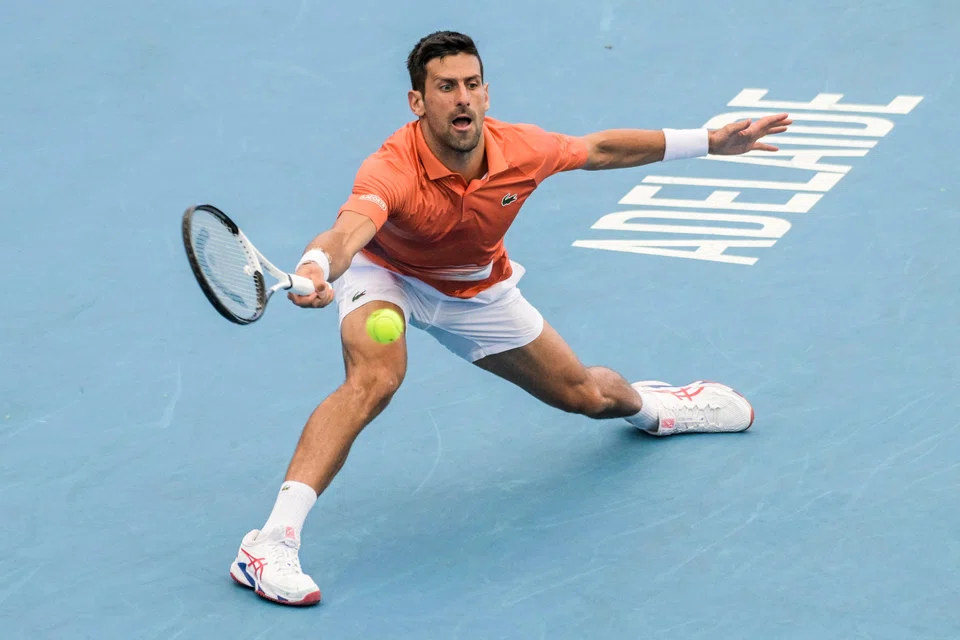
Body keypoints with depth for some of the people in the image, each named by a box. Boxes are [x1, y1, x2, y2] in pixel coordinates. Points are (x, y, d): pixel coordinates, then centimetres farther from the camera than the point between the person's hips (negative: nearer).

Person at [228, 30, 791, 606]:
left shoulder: (519, 149, -26)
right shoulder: (393, 171, -40)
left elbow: (603, 149, -5)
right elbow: (346, 234, -60)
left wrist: (710, 142, -1)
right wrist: (315, 269, -84)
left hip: (478, 289, 5)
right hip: (388, 276, -4)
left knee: (588, 396, 14)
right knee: (374, 379, -36)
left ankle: (652, 406, 54)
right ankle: (273, 540, -38)